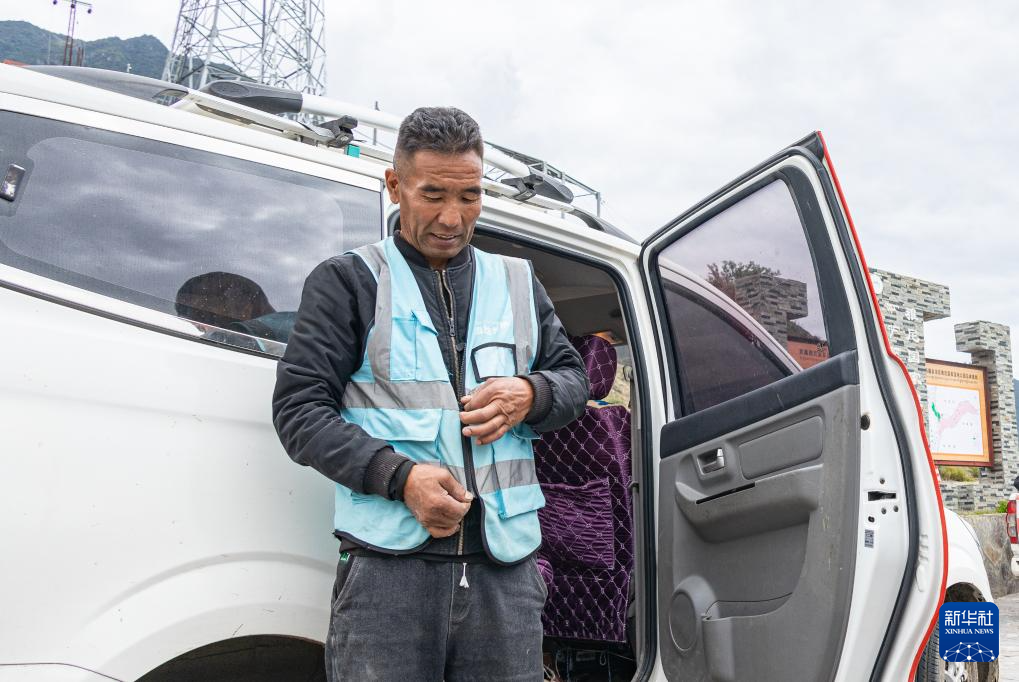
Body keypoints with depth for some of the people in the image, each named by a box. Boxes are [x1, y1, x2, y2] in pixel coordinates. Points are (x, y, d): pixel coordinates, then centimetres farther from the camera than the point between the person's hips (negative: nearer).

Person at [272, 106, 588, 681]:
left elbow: (574, 378, 22)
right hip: (388, 565, -3)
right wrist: (401, 476, -15)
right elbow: (299, 407, -1)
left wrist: (531, 394, -4)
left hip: (506, 567, 3)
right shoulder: (348, 282, 5)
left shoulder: (518, 283, 18)